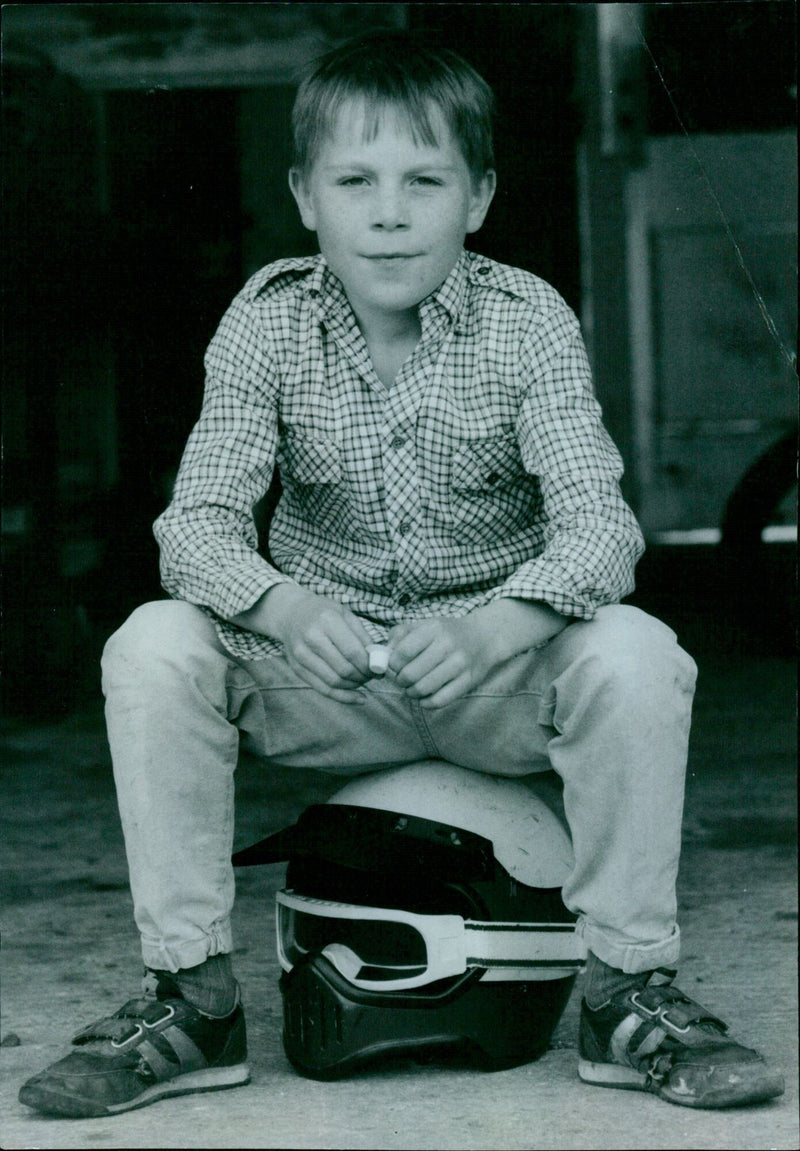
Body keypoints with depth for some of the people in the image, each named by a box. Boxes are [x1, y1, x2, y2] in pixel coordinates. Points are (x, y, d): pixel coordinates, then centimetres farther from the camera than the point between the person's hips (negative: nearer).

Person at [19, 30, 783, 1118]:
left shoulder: (528, 320, -10)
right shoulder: (268, 322, -7)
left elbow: (599, 518, -19)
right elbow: (197, 520, -14)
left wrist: (496, 629, -40)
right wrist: (285, 611, -37)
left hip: (495, 669, -1)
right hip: (323, 664, 1)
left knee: (634, 654, -31)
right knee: (152, 649, -24)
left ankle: (632, 987, -14)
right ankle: (191, 991, -12)